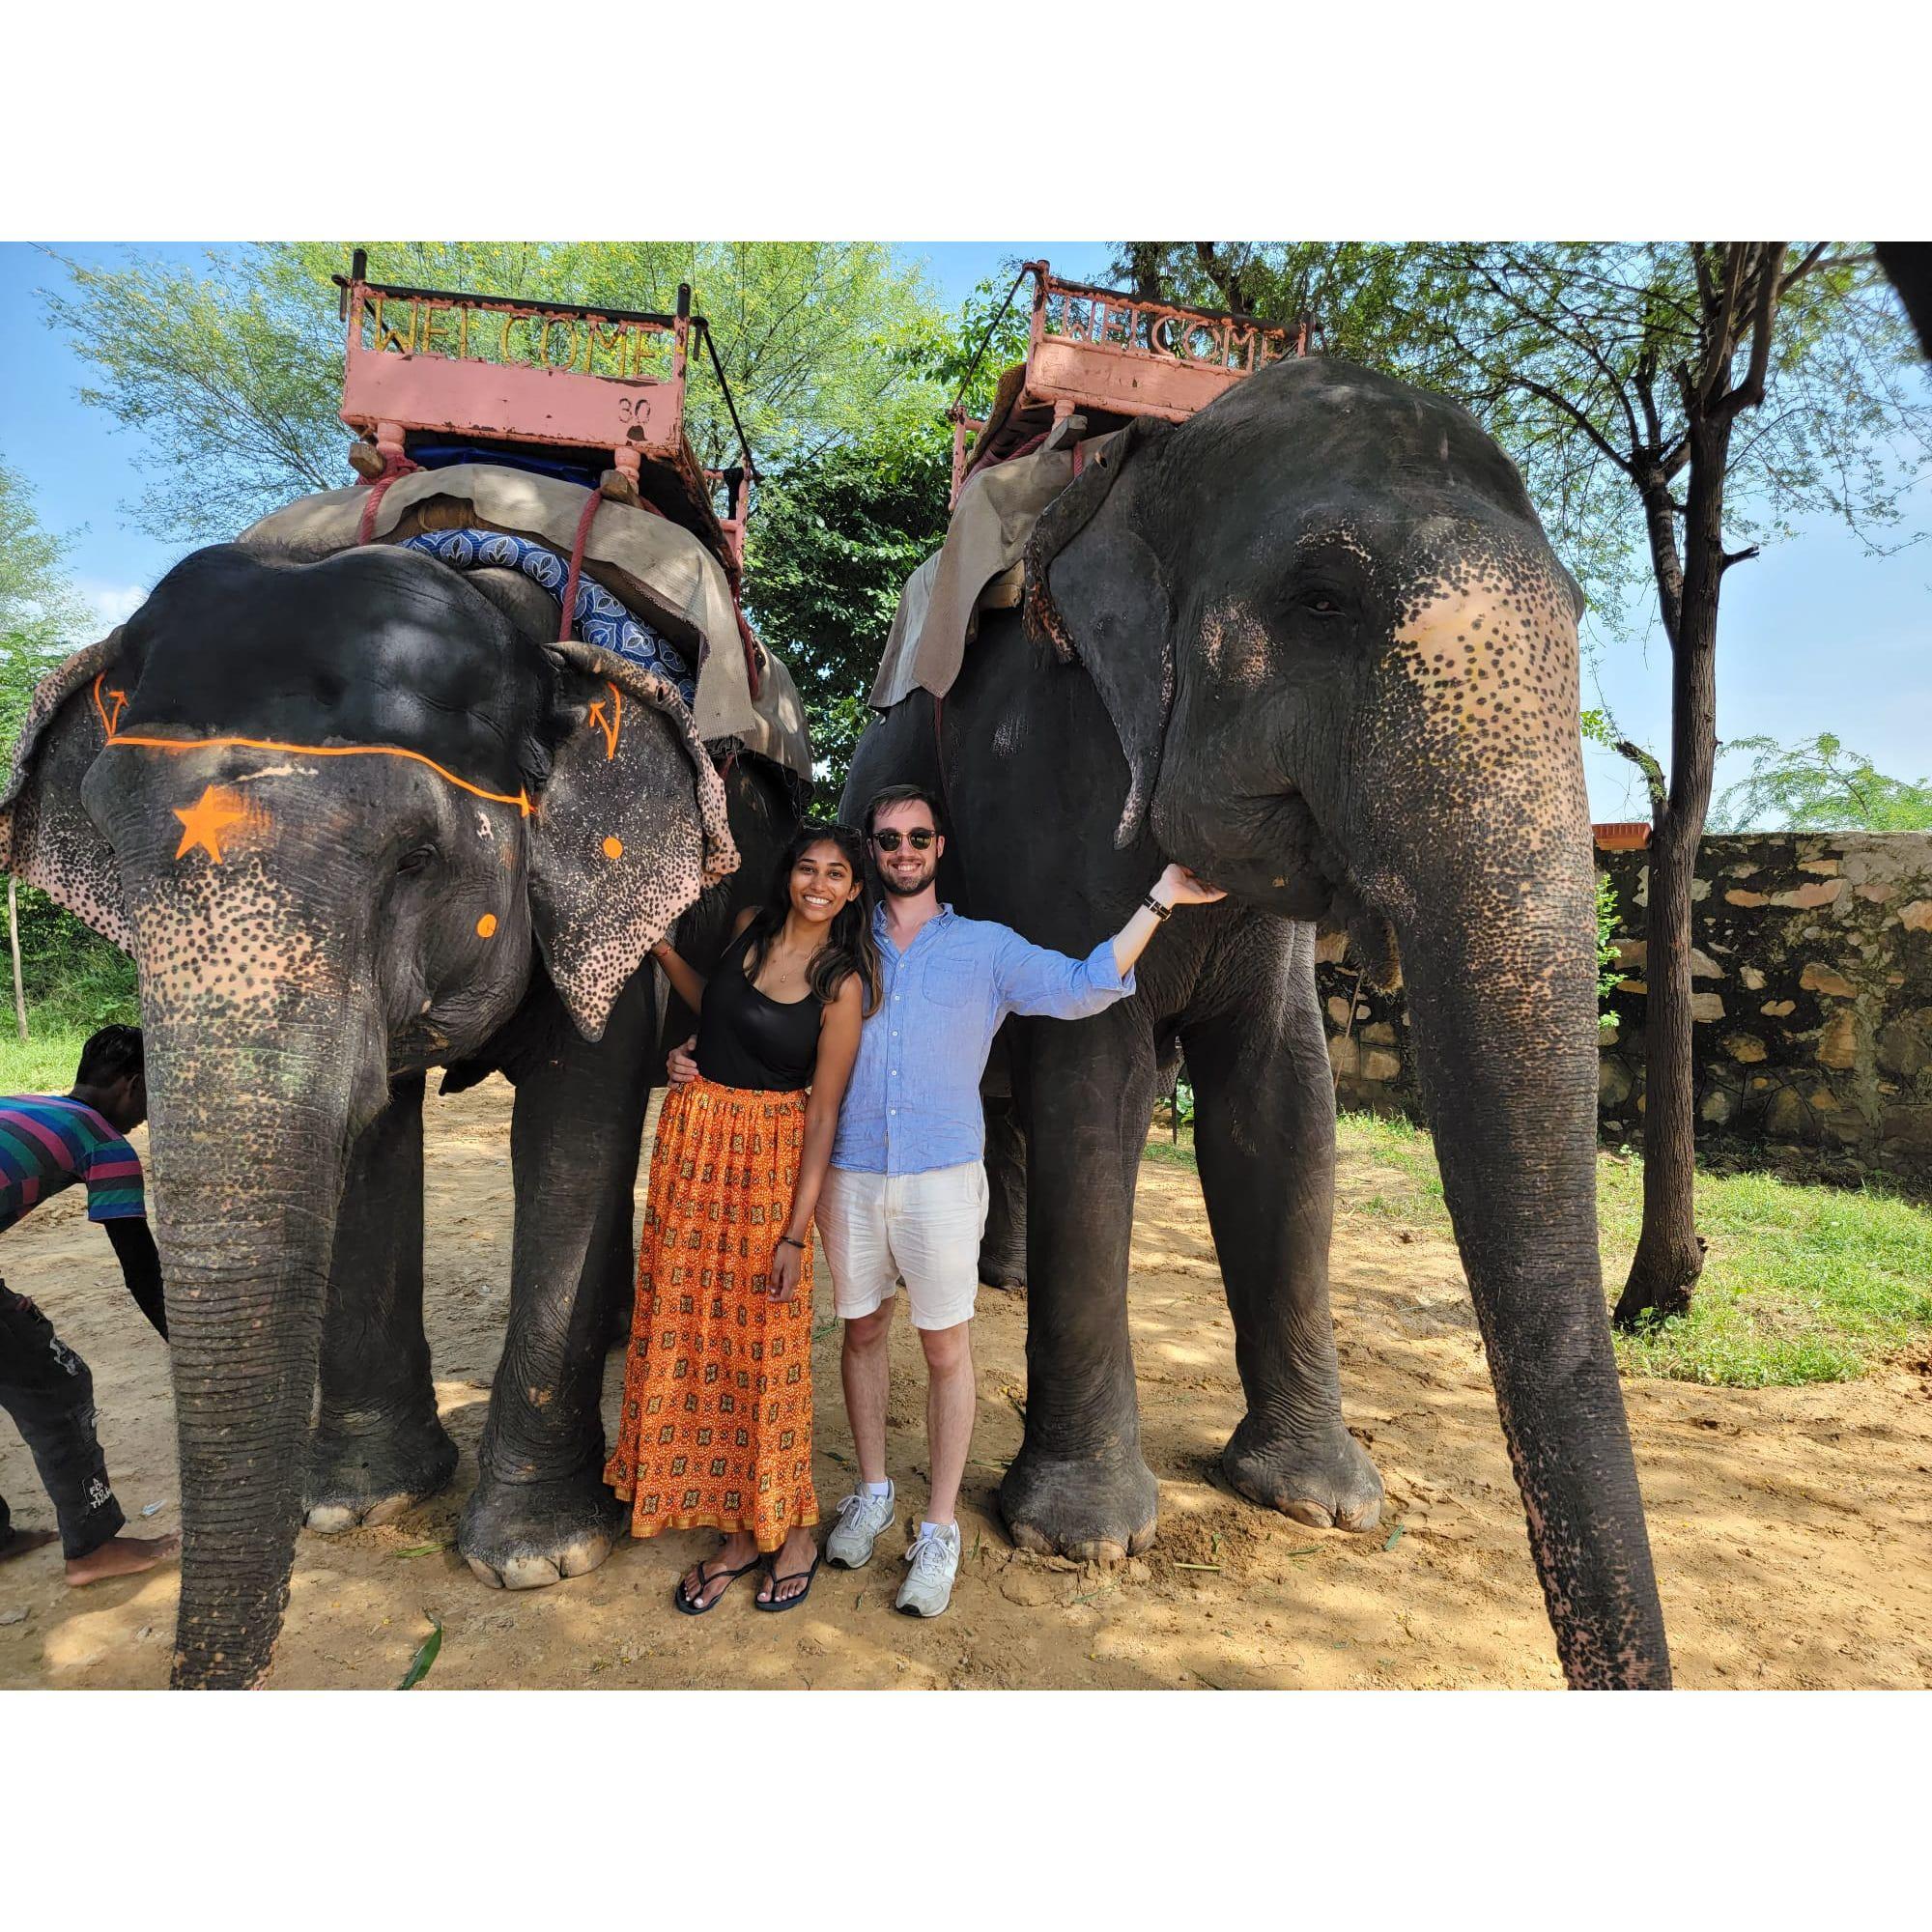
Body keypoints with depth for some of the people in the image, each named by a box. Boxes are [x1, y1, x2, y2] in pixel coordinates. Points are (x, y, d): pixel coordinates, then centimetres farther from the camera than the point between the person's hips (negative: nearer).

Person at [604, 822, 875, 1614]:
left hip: (770, 1157, -5)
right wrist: (662, 948, 10)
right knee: (695, 1332, 8)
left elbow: (823, 1110, -12)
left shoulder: (842, 983, -11)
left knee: (765, 1346, 1)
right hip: (693, 1134, 5)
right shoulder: (750, 925, 4)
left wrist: (796, 1233, -15)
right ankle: (737, 1532, 23)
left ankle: (791, 1528, 22)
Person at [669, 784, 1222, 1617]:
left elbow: (1082, 987, -5)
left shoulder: (986, 947, 4)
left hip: (942, 1176, -2)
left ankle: (939, 1530, 18)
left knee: (947, 1348, 3)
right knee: (861, 1331, 14)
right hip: (849, 1175, 3)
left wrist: (1158, 901, -9)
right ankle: (872, 1491, 34)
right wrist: (700, 1057, 6)